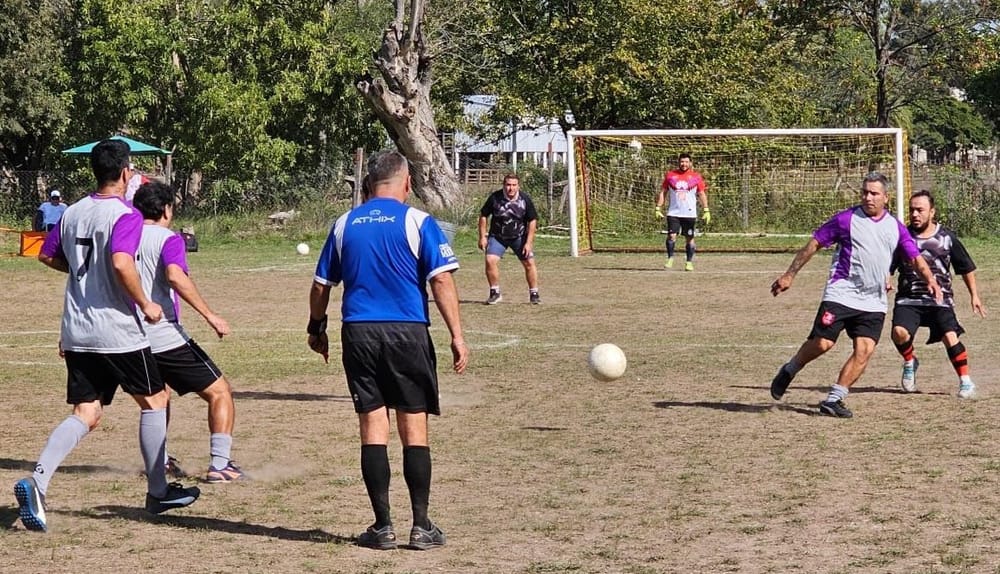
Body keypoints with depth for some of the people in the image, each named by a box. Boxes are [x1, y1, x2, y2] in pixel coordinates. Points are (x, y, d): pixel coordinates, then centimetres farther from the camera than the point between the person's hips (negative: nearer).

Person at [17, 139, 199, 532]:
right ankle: (157, 492, 20)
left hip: (76, 333, 6)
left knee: (85, 414, 5)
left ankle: (37, 481, -17)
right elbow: (122, 263, -28)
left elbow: (47, 256, 20)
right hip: (117, 332, -6)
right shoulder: (125, 215, -13)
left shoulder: (72, 213, 9)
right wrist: (145, 304, -16)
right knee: (154, 401, 13)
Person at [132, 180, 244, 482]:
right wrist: (209, 315, -26)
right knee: (220, 392, 1)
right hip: (167, 338, -7)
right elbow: (175, 276, -25)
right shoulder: (168, 239, -7)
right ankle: (219, 465, -8)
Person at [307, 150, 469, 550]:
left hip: (358, 334, 3)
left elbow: (321, 285, 14)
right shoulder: (417, 222, -1)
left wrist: (316, 329, 28)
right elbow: (442, 281, -9)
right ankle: (421, 526, 5)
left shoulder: (344, 225, 9)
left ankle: (383, 526, 5)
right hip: (407, 333, -3)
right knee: (414, 428, 3)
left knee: (372, 428, 5)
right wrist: (457, 336, -7)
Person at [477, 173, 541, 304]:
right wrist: (482, 237, -5)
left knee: (529, 262, -7)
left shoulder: (525, 199, -12)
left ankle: (534, 294, 8)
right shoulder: (495, 198, -14)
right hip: (497, 237, 0)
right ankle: (495, 293, -1)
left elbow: (532, 221, -5)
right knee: (490, 261, -16)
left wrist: (528, 242, -10)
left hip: (519, 237, 0)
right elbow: (483, 216, -2)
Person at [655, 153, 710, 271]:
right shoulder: (670, 175, 6)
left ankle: (689, 262, 12)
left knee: (689, 238, 2)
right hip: (673, 213, 0)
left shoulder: (696, 177, 3)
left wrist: (706, 210, -3)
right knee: (671, 235, -12)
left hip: (690, 214, 0)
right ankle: (670, 259, 4)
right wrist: (658, 208, 3)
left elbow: (702, 195, 5)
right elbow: (663, 193, 10)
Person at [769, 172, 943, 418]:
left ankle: (834, 399, -1)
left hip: (873, 303, 4)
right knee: (823, 343, -12)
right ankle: (789, 371, 18)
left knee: (865, 350, -9)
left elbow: (915, 258, 12)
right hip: (840, 294, -4)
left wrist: (930, 280, -9)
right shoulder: (846, 219, -1)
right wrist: (790, 275, 2)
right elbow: (814, 244, 3)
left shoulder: (895, 227, 10)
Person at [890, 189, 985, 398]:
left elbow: (967, 268, 11)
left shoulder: (946, 237, 0)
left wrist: (974, 295, 11)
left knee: (950, 337, -18)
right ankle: (910, 363, 9)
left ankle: (966, 381, -1)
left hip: (940, 300, -1)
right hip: (908, 299, 1)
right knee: (899, 332, -23)